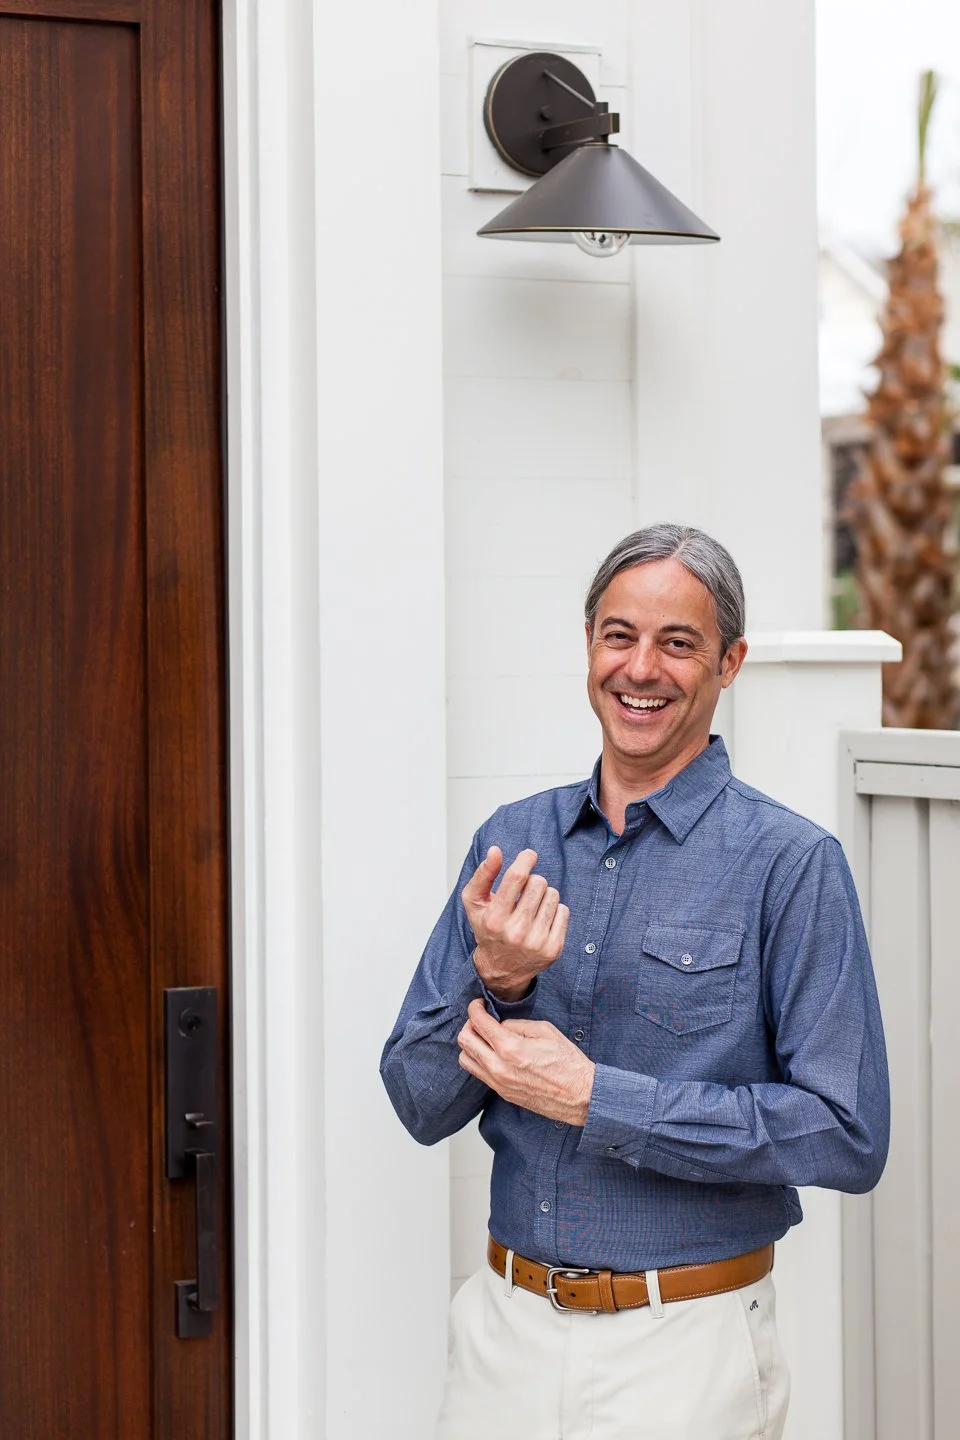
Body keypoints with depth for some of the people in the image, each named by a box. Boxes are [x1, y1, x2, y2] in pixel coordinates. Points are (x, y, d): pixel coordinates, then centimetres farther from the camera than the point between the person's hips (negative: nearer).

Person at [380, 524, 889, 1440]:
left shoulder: (789, 864, -10)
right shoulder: (511, 842, 4)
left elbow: (847, 1136, -16)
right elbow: (421, 1105, 3)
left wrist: (596, 1097, -17)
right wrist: (495, 980, -16)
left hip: (685, 1340, -4)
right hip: (505, 1327, 4)